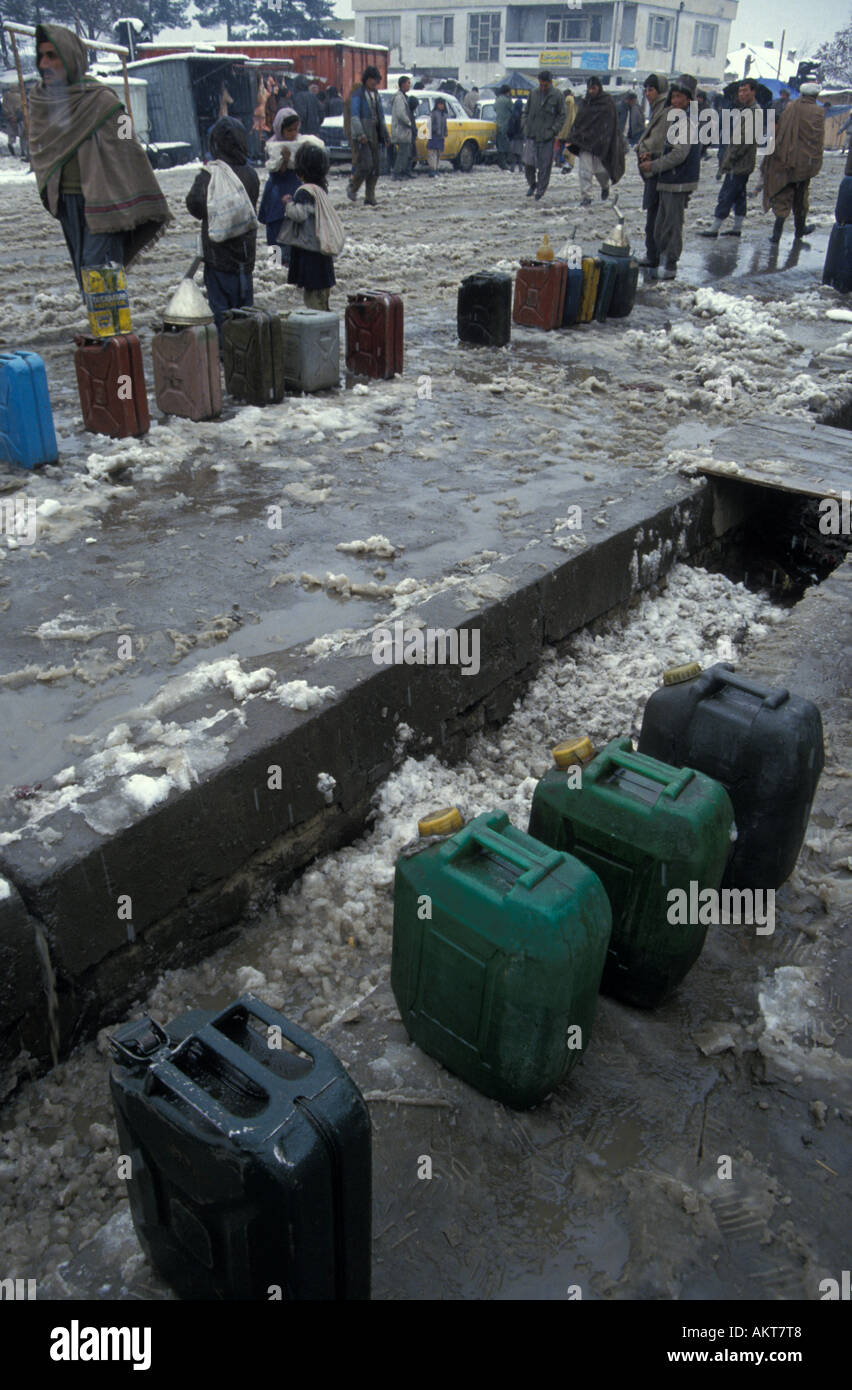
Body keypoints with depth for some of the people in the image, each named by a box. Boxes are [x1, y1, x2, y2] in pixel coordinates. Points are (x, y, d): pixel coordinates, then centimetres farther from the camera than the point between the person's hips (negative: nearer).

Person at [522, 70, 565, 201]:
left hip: (547, 137, -2)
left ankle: (541, 190, 15)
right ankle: (532, 184, 22)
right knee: (528, 163, -2)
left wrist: (553, 131, -10)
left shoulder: (557, 95, -2)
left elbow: (561, 116, 1)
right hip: (531, 136, 3)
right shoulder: (533, 94, 7)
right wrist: (526, 129, 6)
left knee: (544, 166, 0)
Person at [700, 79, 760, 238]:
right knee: (739, 195, 13)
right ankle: (737, 227, 20)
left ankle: (714, 228, -4)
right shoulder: (744, 110, 16)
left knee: (726, 194, -7)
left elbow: (746, 140, -22)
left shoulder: (752, 112, -16)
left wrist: (730, 158, -20)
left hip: (740, 163, -10)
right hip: (741, 163, 10)